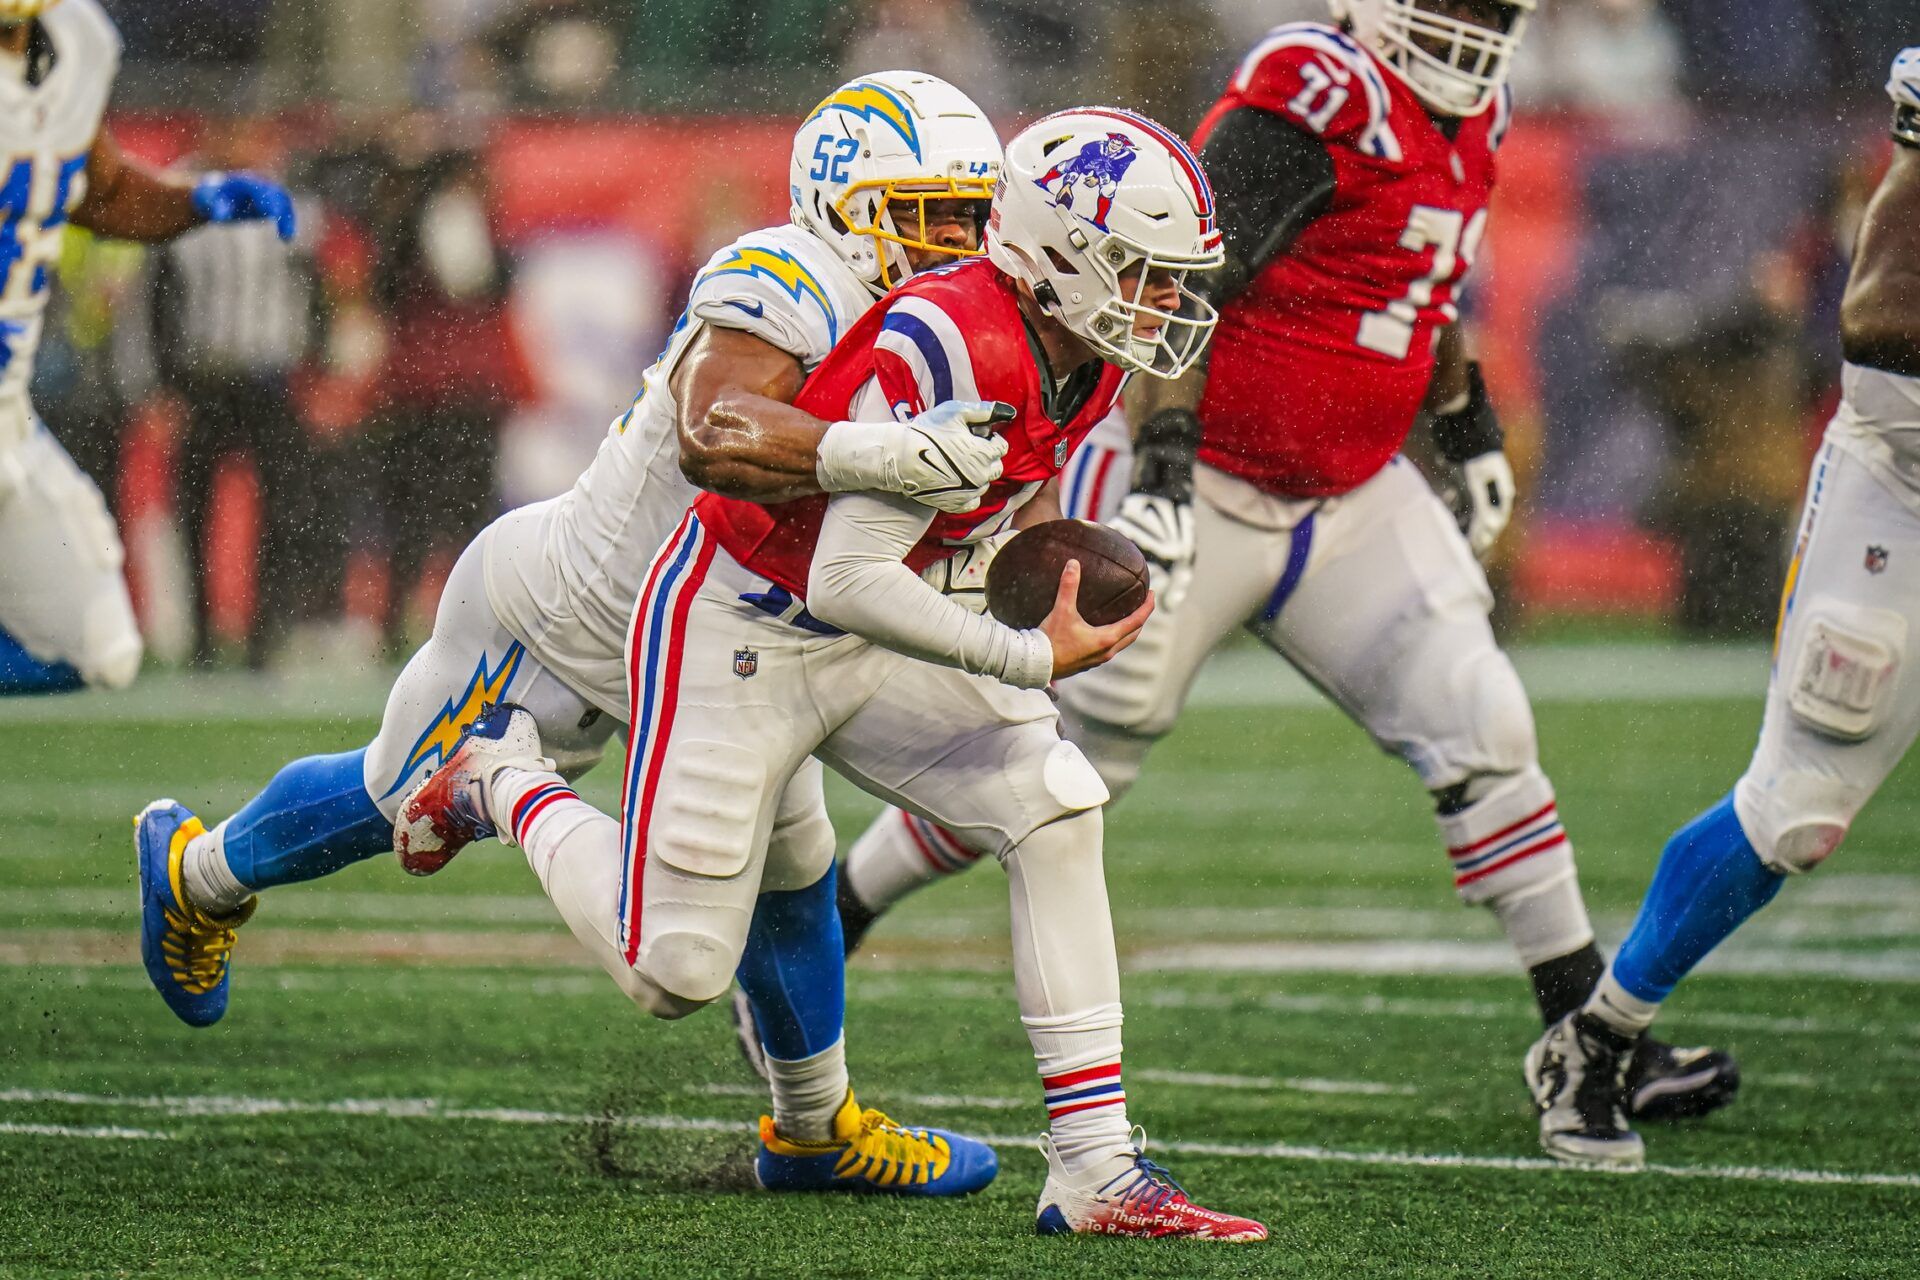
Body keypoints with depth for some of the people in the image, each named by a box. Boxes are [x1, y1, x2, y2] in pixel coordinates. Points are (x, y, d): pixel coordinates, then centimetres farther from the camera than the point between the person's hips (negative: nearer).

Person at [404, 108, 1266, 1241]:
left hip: (864, 639, 8)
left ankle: (1096, 1170, -10)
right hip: (739, 632, -8)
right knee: (675, 974, -1)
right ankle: (510, 788, 28)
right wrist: (1034, 659, -26)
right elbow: (850, 582, -31)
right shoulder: (951, 348, -32)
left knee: (1057, 812, -11)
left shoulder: (1086, 363, -4)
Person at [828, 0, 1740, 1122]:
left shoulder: (1470, 121, 6)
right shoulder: (1318, 97, -22)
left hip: (1350, 499, 7)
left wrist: (1472, 431, 30)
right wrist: (1160, 468, -31)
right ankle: (816, 929, 20)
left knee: (1481, 732, -3)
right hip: (1203, 491, -7)